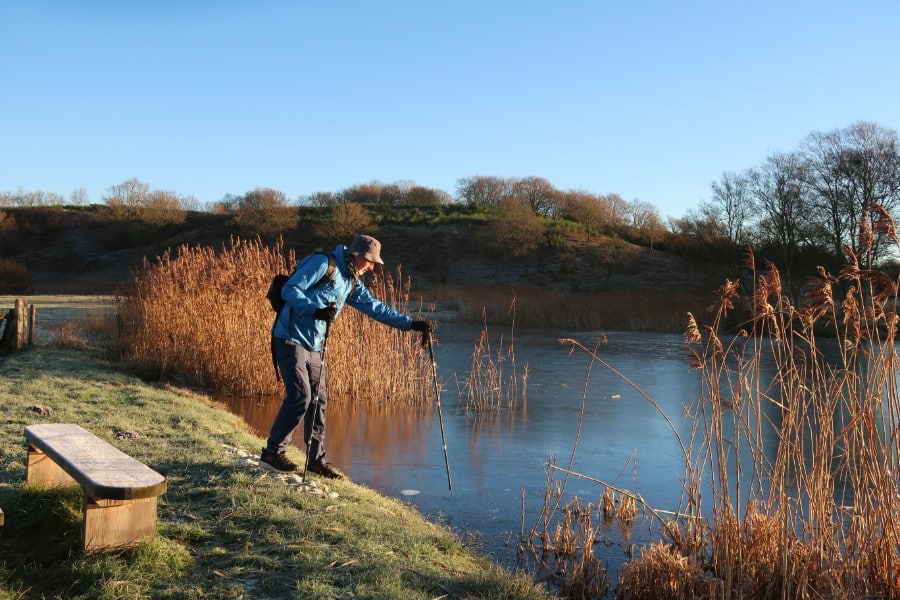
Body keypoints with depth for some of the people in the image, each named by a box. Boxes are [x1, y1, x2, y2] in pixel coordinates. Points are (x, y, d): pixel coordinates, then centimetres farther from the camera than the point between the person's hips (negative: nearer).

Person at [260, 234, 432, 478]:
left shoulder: (352, 283, 13)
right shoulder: (323, 264, -12)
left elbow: (376, 308, 14)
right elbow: (289, 290, -18)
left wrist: (411, 324, 8)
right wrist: (315, 310, -31)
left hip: (315, 347, 8)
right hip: (291, 339, -8)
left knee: (318, 400, 7)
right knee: (300, 396, -13)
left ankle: (316, 459, 16)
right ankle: (273, 451, 4)